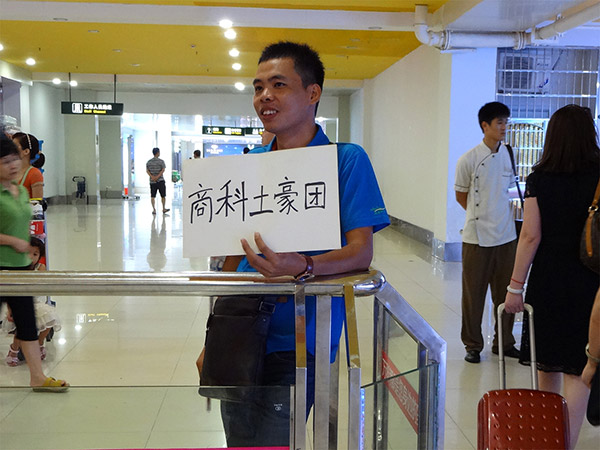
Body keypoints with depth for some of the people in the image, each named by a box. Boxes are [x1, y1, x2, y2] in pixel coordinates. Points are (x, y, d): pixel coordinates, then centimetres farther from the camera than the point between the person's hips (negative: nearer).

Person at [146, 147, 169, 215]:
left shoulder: (149, 162, 9)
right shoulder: (161, 161, -3)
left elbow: (147, 171, -2)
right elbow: (163, 170, -14)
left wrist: (152, 177, -12)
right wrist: (157, 177, -17)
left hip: (152, 181, 3)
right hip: (160, 181, -3)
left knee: (153, 196, 5)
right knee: (163, 195, 7)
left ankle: (154, 209, -1)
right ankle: (163, 209, 11)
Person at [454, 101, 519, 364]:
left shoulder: (510, 155, 5)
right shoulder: (469, 160, -8)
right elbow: (461, 196, 3)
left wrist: (496, 214, 10)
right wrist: (481, 216, 4)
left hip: (506, 236, 4)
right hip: (476, 237, -4)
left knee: (505, 292, 11)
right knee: (474, 293, 4)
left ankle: (503, 342, 26)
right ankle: (472, 345, 17)